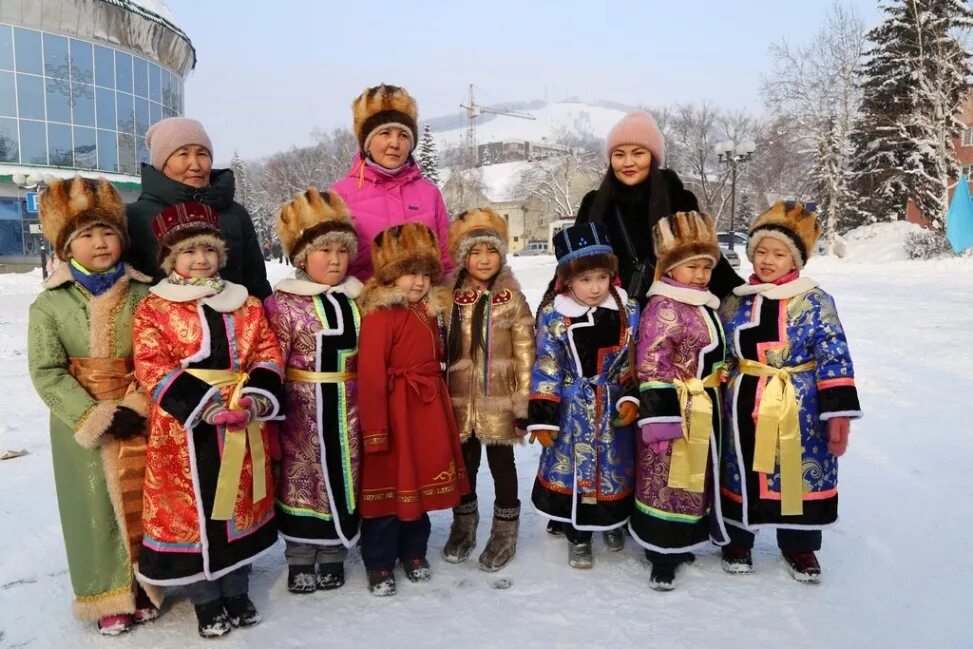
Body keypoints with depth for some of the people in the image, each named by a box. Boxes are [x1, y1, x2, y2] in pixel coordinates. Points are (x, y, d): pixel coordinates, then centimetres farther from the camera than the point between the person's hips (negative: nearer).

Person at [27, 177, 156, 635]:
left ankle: (143, 587, 31)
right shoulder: (50, 304, -5)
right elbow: (45, 372, -8)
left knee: (143, 505, 11)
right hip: (82, 426, -1)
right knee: (96, 509, 9)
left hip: (141, 420, 1)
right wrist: (97, 417, -15)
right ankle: (109, 596, 27)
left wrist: (139, 405, -16)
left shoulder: (143, 295, -2)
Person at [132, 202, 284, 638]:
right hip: (183, 428, -3)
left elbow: (268, 355, 4)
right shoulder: (153, 308, -2)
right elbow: (152, 367, -12)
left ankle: (237, 593, 33)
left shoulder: (246, 304, 8)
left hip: (241, 427, 3)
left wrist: (256, 398, -14)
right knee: (190, 510, 6)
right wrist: (203, 404, -21)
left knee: (239, 507, 14)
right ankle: (206, 601, 25)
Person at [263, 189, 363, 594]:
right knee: (301, 478, 7)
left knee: (342, 477, 13)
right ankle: (300, 558, 24)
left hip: (347, 407, 4)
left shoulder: (357, 299, 6)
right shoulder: (283, 303, -9)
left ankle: (333, 554, 29)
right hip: (302, 408, -4)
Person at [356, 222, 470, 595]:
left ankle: (414, 553, 36)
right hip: (394, 413, -7)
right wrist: (374, 430, -19)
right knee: (388, 486, 5)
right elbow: (370, 376, -19)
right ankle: (379, 564, 22)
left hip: (428, 411, 8)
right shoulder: (378, 315, -16)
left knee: (422, 481, 18)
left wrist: (440, 407, 14)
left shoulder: (432, 311, 9)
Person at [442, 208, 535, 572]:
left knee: (502, 464, 10)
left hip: (499, 401, -2)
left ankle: (505, 531, 27)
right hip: (460, 401, 3)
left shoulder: (512, 299, -5)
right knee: (465, 464, 16)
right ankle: (464, 524, 36)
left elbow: (525, 354, -6)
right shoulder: (450, 299, 2)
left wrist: (524, 402, -8)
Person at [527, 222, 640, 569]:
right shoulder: (554, 315, -10)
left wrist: (631, 398, -6)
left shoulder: (627, 310, -4)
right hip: (573, 409, -2)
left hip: (613, 406, 2)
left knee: (615, 469, 14)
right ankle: (578, 536, 27)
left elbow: (635, 361, 3)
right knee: (572, 469, 7)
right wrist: (543, 416, -8)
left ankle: (615, 525, 40)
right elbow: (546, 368, -7)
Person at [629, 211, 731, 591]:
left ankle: (679, 542, 34)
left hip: (705, 411, 10)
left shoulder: (706, 305, 13)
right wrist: (661, 413, -25)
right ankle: (662, 554, 10)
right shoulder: (664, 308, -18)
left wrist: (715, 403, 26)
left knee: (695, 478, 19)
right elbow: (652, 366, -22)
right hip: (677, 412, -10)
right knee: (668, 481, -2)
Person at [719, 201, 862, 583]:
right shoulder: (736, 302, 4)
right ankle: (737, 539, 32)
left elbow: (835, 359, -8)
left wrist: (839, 413, -13)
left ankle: (799, 545, 30)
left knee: (799, 473, 9)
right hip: (745, 407, 2)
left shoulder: (815, 302, -5)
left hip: (799, 409, -2)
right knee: (741, 472, 12)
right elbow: (721, 357, 11)